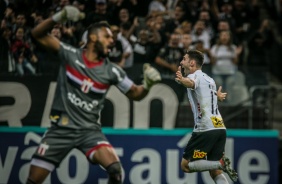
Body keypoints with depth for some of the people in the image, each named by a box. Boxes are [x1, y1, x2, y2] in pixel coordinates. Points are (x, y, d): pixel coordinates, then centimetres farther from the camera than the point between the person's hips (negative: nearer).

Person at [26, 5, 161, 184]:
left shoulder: (112, 71, -1)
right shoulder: (70, 55, -5)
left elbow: (135, 94, 7)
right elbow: (38, 34, -6)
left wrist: (148, 84, -15)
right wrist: (59, 16, -21)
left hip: (89, 130, 1)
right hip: (61, 128, -1)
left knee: (115, 169, -24)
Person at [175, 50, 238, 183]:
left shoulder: (195, 76, -2)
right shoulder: (209, 79, 23)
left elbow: (191, 83, -30)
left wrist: (182, 80, -53)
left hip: (205, 129, -8)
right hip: (220, 128, 8)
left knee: (186, 165, -2)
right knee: (215, 172, 8)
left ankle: (221, 163, -19)